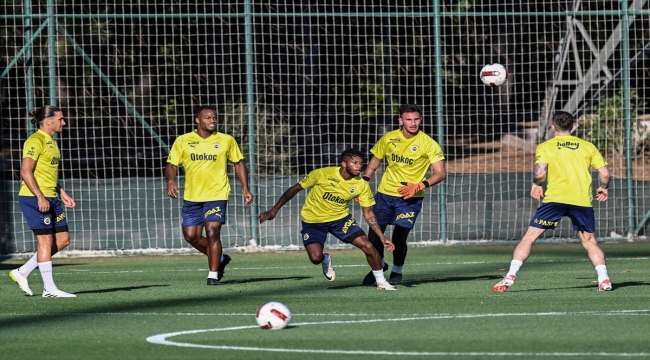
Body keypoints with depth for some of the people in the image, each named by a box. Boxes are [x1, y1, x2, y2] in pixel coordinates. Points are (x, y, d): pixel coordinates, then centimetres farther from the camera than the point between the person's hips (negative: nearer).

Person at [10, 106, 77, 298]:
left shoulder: (51, 142, 18)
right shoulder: (35, 141, -12)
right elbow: (26, 172, -19)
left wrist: (63, 194, 18)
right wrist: (40, 197, -23)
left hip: (51, 198, 10)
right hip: (34, 198, -10)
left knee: (63, 239, 7)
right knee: (46, 239, -7)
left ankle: (22, 273, 14)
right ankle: (49, 288, -2)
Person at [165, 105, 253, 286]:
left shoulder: (226, 141, 2)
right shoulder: (183, 141, 1)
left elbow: (239, 162, 12)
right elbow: (171, 164, 3)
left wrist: (245, 188, 4)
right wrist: (170, 180, -18)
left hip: (217, 195, -2)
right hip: (192, 196, 2)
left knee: (212, 233, -13)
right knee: (191, 236, 2)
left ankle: (213, 274, -2)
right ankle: (220, 259, 27)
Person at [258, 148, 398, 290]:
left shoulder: (361, 185, -14)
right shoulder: (323, 174, -23)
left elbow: (368, 213, -2)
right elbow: (295, 189, -12)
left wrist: (381, 236, -10)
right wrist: (273, 211, -11)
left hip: (340, 218, 2)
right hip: (313, 221, -2)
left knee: (368, 246, -15)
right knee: (316, 257, -21)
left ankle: (381, 282, 8)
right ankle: (326, 260, 20)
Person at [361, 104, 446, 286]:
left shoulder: (428, 144, -10)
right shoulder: (389, 139, 0)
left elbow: (441, 173, -12)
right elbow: (374, 163, 14)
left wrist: (419, 186, -25)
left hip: (410, 198, -3)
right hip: (385, 194, 3)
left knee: (399, 238, -10)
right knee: (374, 234, 3)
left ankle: (397, 271, 19)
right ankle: (379, 266, 33)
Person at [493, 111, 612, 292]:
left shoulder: (545, 147, 7)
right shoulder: (587, 146, 14)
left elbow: (540, 172, -9)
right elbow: (604, 173, 8)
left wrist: (536, 184, 11)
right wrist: (603, 188, 26)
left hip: (555, 197, -2)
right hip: (583, 200, 2)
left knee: (529, 236, 4)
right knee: (589, 241, 17)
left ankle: (511, 276, -5)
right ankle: (604, 278, 2)